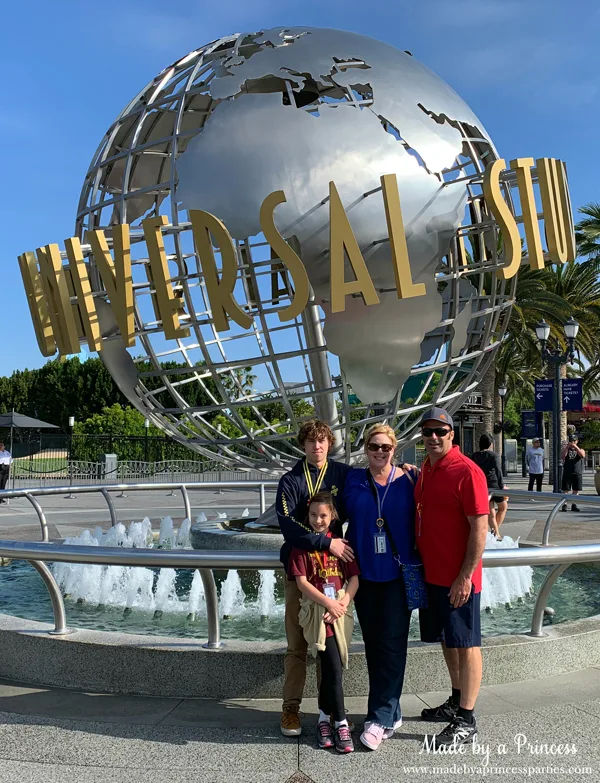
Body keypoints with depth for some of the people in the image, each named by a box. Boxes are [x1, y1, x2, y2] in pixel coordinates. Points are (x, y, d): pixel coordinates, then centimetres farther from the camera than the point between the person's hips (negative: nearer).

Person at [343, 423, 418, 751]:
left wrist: (415, 564, -5)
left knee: (392, 644, -4)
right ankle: (391, 713, 23)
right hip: (365, 574, 3)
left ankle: (380, 718, 4)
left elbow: (421, 518, 0)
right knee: (373, 644, 9)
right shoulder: (354, 481, 3)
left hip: (398, 573, -3)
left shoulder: (409, 479, -3)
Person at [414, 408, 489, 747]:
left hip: (458, 579, -8)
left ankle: (466, 723, 10)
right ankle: (457, 702, 34)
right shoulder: (426, 470, 10)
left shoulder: (467, 471, -16)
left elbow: (480, 528, -18)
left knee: (465, 645, 1)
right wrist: (416, 564, 16)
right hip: (431, 575, 8)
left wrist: (465, 576, -20)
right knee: (448, 641, 19)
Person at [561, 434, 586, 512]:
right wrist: (567, 447, -19)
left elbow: (582, 455, -13)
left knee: (576, 490, 5)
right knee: (565, 490, -3)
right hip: (567, 473, -1)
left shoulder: (580, 449, 10)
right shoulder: (566, 449, 8)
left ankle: (574, 505, 13)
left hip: (577, 473, 1)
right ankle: (564, 505, -1)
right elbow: (562, 457, -10)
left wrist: (576, 447, -23)